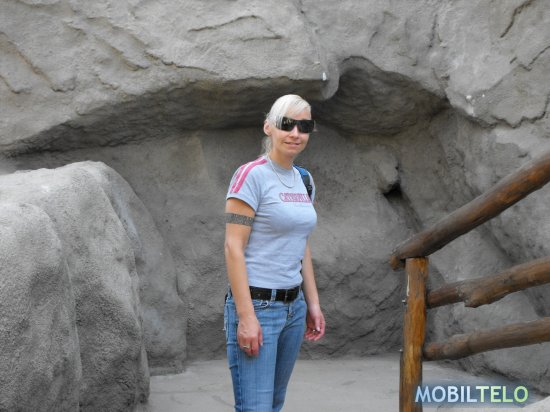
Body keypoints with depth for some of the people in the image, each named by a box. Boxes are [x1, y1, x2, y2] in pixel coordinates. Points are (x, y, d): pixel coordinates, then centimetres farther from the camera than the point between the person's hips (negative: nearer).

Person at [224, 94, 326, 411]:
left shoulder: (304, 180, 11)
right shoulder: (251, 175, -11)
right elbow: (233, 247, -14)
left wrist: (313, 303, 14)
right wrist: (246, 316, -19)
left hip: (294, 307, 8)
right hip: (257, 305, -7)